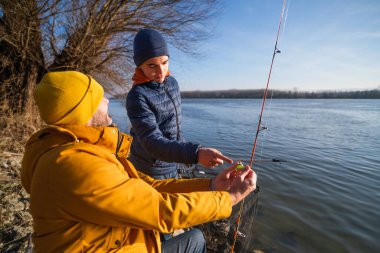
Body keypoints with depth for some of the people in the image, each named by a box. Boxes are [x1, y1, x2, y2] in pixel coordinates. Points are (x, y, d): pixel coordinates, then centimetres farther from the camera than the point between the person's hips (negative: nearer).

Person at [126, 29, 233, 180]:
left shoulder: (172, 83, -2)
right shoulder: (137, 96, -23)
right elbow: (152, 143, -33)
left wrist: (184, 151, 15)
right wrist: (195, 153, -45)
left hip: (172, 166, 6)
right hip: (150, 171, -6)